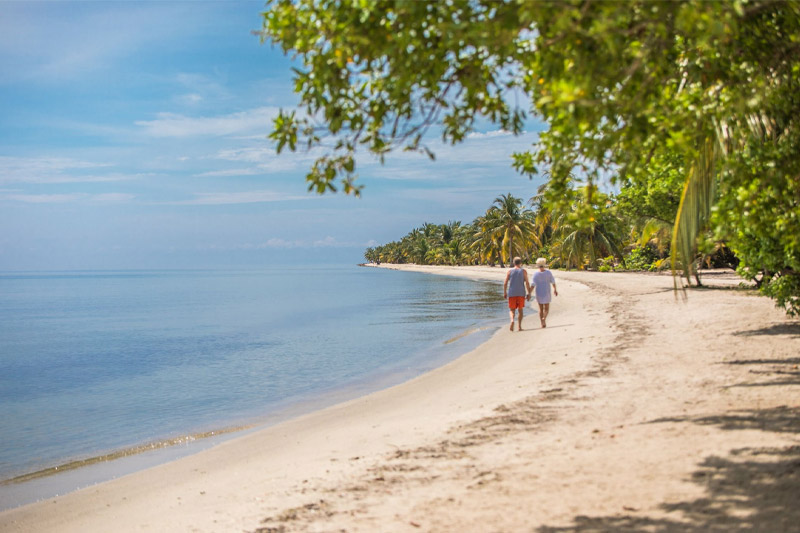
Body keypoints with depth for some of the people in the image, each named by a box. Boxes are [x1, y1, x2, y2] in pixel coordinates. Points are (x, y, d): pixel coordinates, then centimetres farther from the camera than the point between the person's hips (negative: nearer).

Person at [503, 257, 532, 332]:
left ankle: (512, 320, -24)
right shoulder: (523, 271, 1)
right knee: (520, 310, 13)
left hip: (512, 293, 0)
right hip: (521, 293, 0)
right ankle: (520, 326, 8)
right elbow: (527, 283, -6)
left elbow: (505, 283, 0)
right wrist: (529, 293, -3)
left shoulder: (510, 271, 4)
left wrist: (504, 293, 8)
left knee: (511, 310, 6)